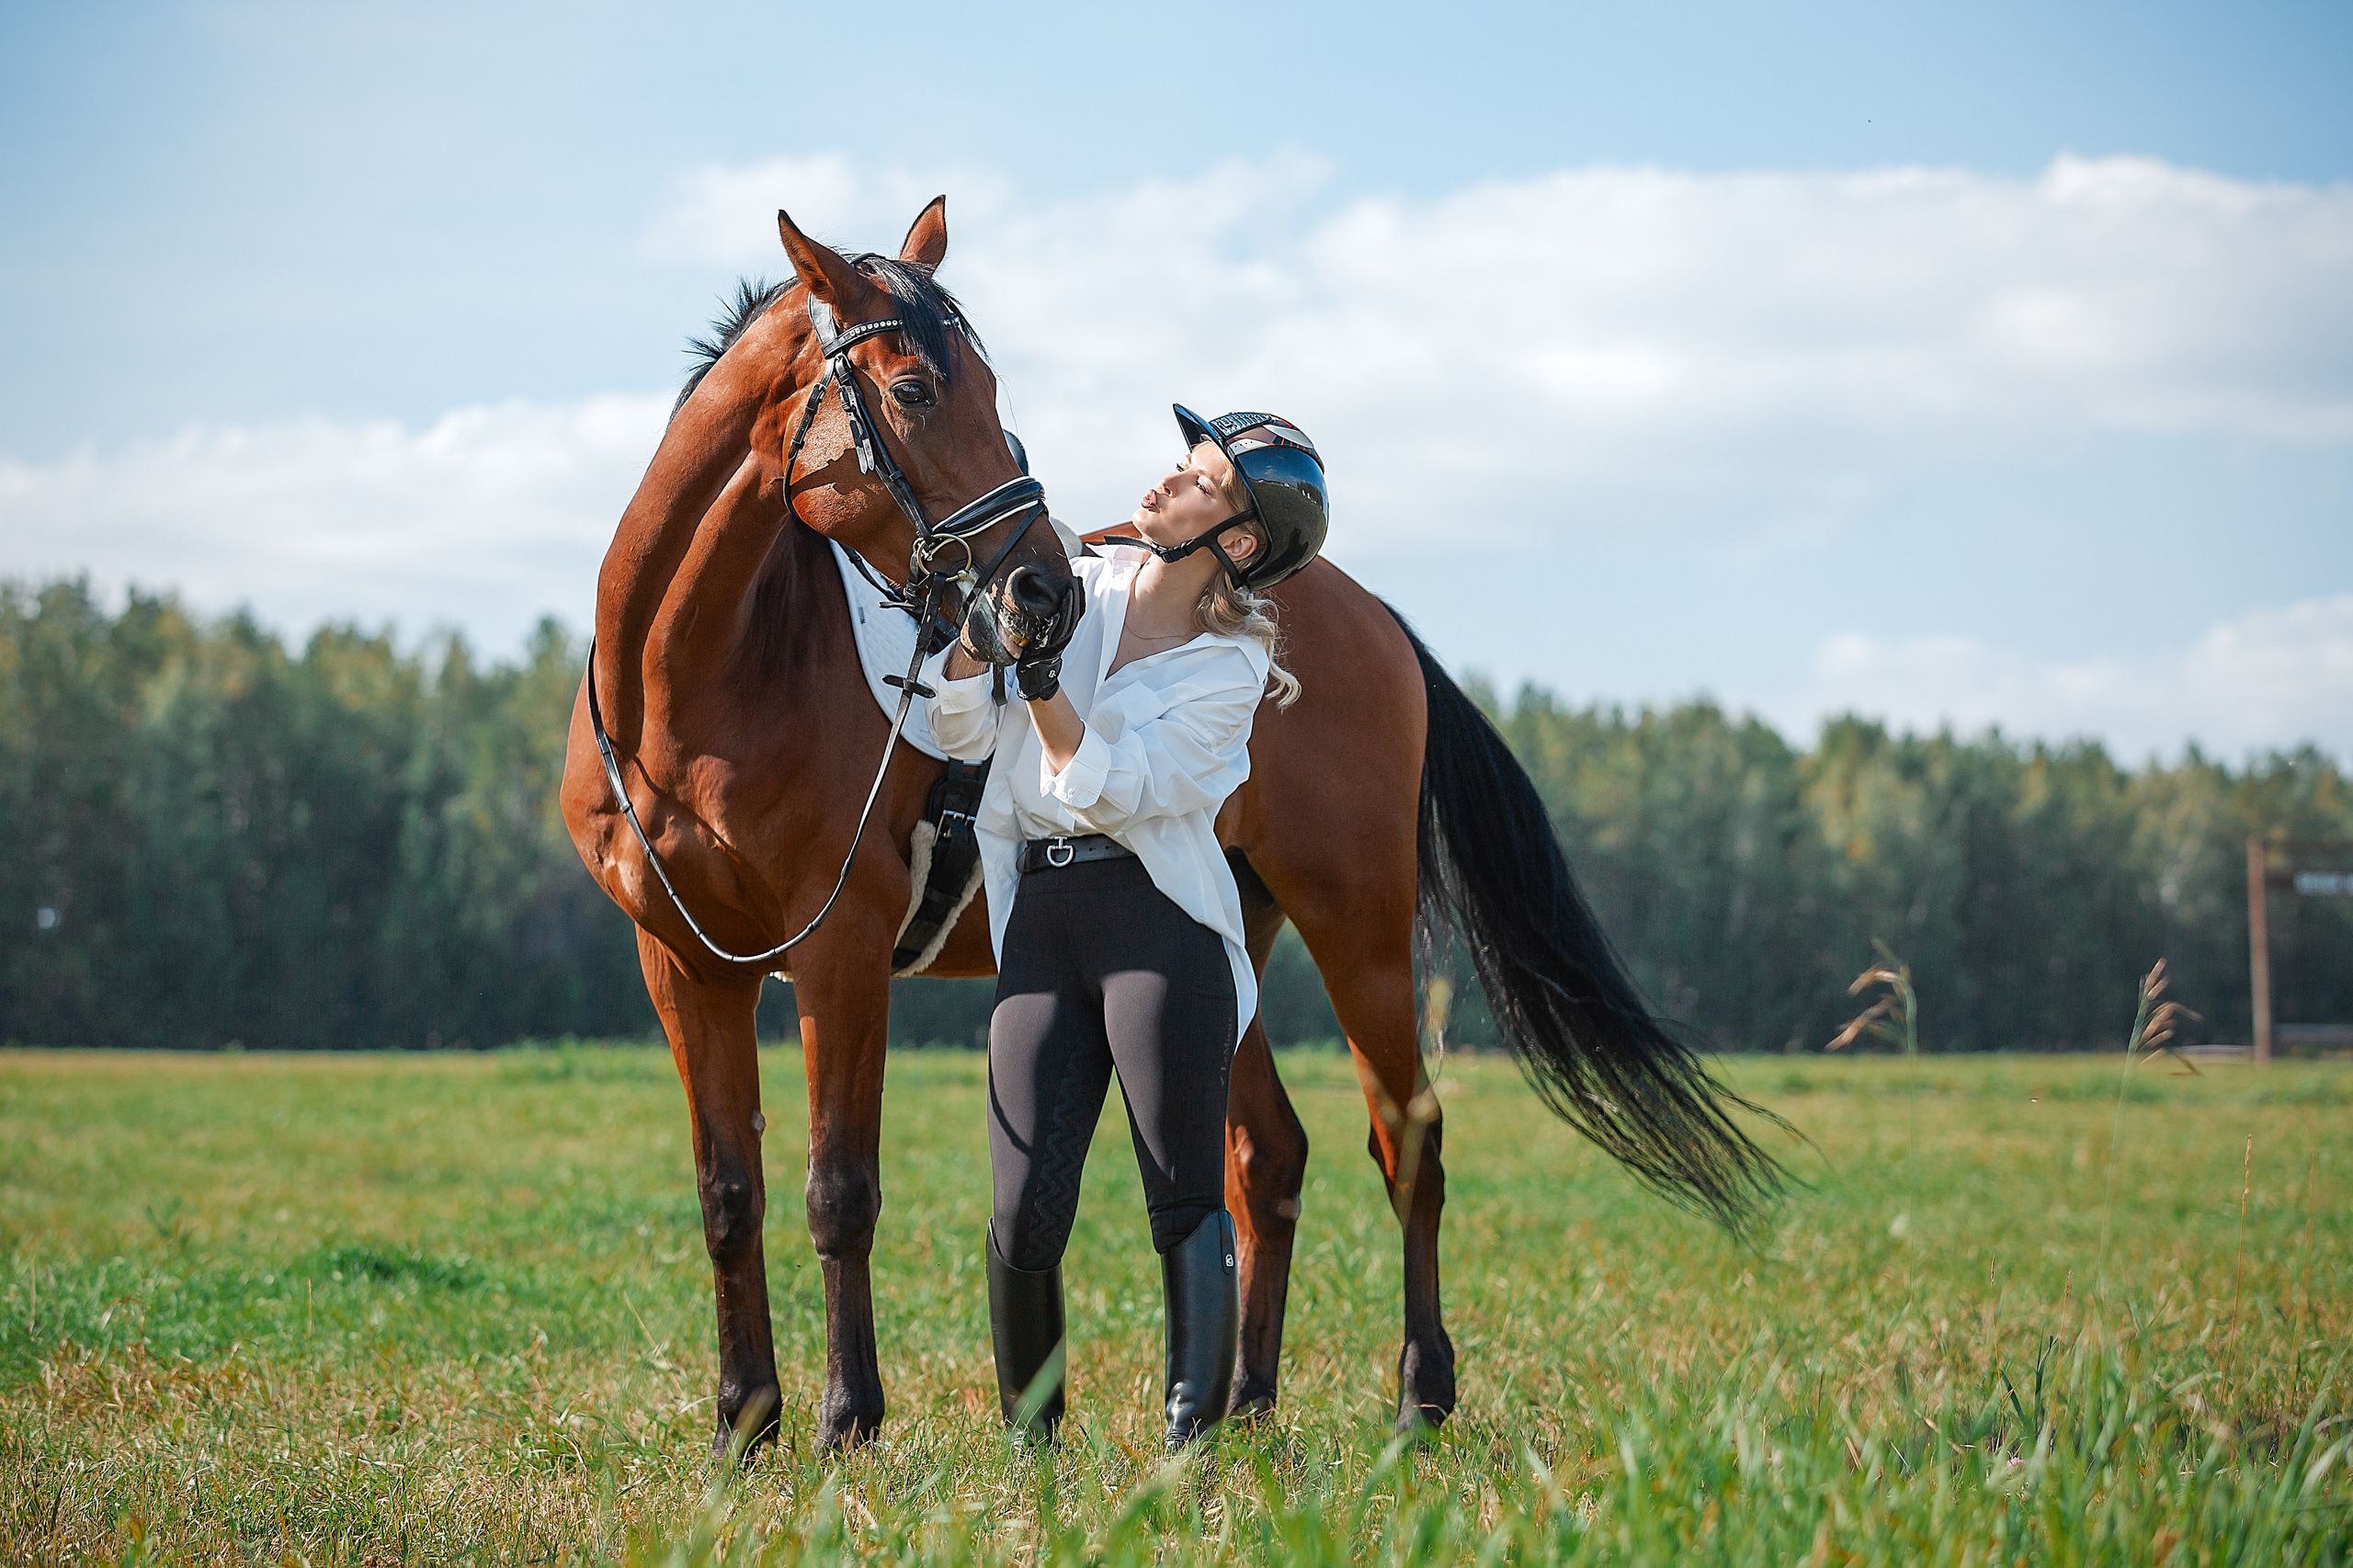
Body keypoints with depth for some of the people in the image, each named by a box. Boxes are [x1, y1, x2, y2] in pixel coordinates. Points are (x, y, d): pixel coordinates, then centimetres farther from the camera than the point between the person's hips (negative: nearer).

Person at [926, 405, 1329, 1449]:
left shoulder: (1231, 669, 0)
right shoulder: (1077, 585, 12)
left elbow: (1106, 790, -11)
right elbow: (965, 734, 9)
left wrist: (1040, 673, -19)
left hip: (1161, 929, -3)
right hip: (1040, 925, 3)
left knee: (1186, 1207, -9)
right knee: (1025, 1215, -5)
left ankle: (1193, 1446, -9)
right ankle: (1030, 1449, 11)